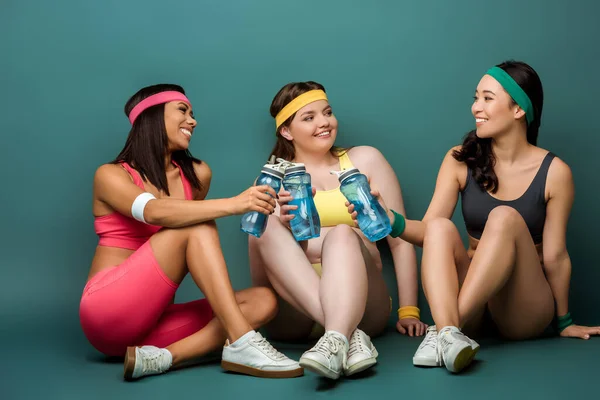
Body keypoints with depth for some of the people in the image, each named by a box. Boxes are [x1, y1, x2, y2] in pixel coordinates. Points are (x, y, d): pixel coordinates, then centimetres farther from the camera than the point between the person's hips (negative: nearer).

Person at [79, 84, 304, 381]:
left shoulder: (197, 175, 10)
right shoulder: (110, 175, -5)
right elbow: (155, 212, -25)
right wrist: (233, 204, -35)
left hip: (153, 318, 6)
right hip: (107, 311, -6)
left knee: (263, 301, -14)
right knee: (196, 226, -23)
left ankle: (161, 357, -31)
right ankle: (241, 343, -32)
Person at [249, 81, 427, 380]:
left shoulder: (364, 160, 12)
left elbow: (400, 238, 6)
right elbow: (261, 278, 1)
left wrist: (408, 311, -3)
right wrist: (281, 227, -19)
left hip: (359, 304, 0)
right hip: (293, 315, 0)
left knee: (342, 234, -28)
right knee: (268, 225, -25)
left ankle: (336, 341, -52)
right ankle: (350, 337, -39)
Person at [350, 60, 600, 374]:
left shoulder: (554, 172, -7)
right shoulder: (461, 161, 0)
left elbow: (555, 256, -2)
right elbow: (428, 230, -7)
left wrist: (564, 322, 7)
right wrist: (391, 221, -28)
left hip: (525, 309, -2)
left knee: (504, 218, -28)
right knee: (441, 228, -25)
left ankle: (445, 329, -38)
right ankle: (450, 333, -45)